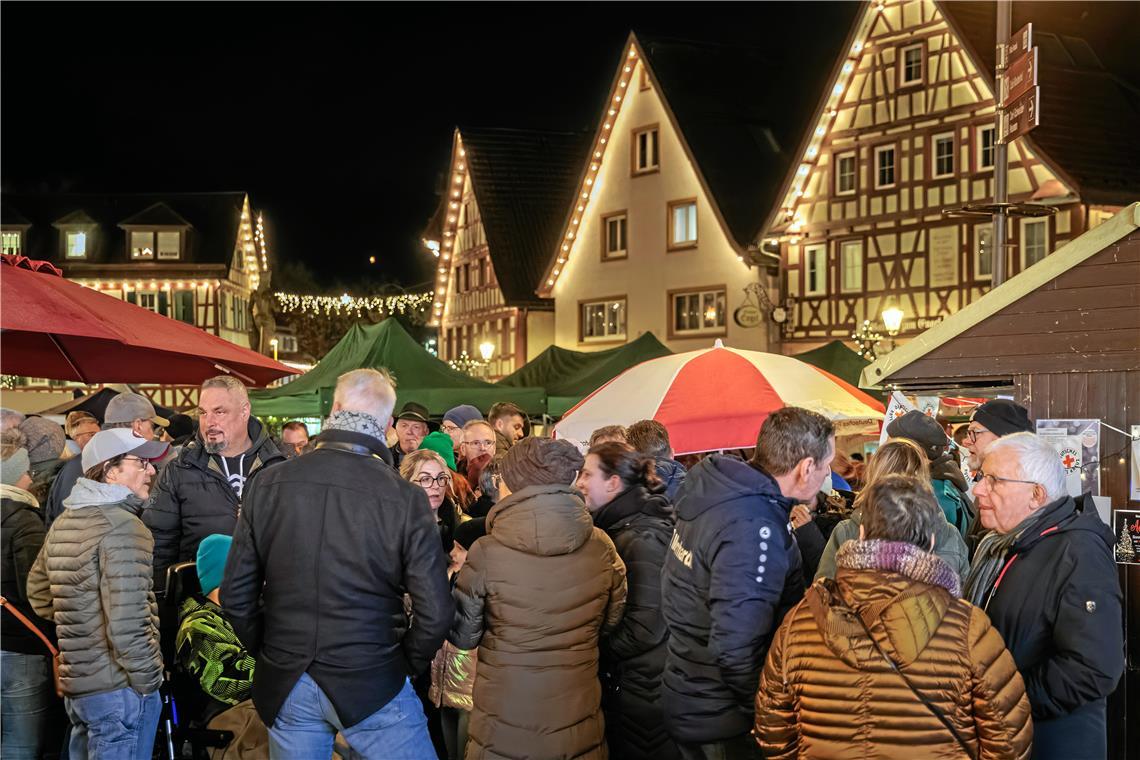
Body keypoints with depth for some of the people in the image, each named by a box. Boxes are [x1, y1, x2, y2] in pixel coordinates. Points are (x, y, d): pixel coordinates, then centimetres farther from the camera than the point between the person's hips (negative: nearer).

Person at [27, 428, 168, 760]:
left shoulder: (64, 522, 12)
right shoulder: (123, 526, -16)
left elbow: (38, 591, 22)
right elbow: (127, 622, -23)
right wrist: (148, 680, -14)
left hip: (76, 682, 9)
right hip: (119, 687, -9)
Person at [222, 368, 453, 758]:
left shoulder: (268, 484, -5)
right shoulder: (405, 498, -13)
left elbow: (236, 594, 0)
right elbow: (434, 612, -13)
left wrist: (269, 652, 14)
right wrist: (405, 664, 5)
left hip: (284, 683, 3)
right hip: (371, 683, -3)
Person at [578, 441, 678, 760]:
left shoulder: (642, 539, -21)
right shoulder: (618, 527, 7)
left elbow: (645, 628, -25)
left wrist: (594, 647, -12)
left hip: (640, 694, -8)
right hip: (618, 682, 8)